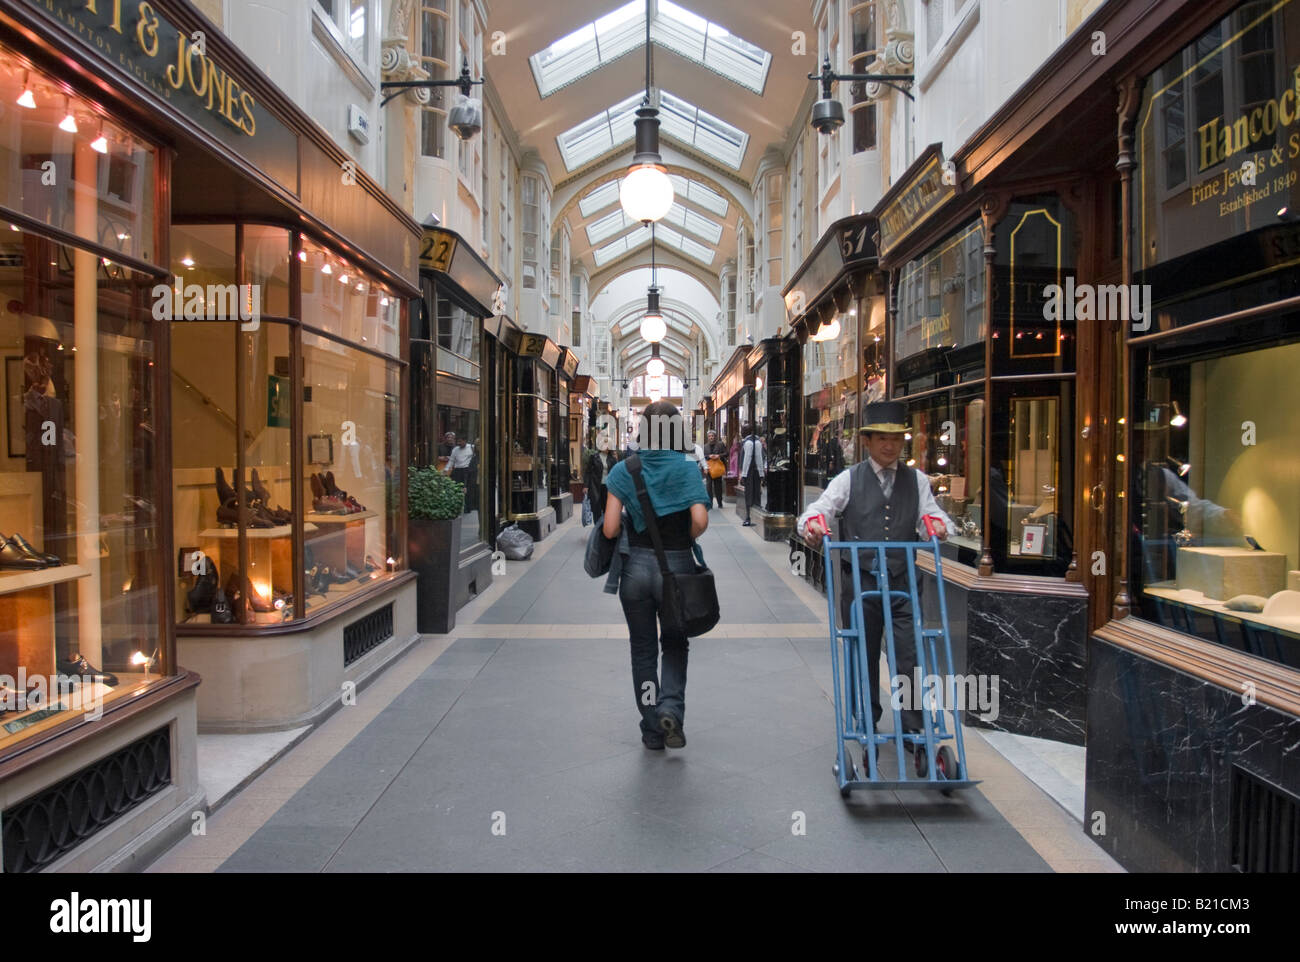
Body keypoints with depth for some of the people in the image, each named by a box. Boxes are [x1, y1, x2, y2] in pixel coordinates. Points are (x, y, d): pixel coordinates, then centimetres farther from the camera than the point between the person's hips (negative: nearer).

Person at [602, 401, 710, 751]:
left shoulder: (623, 470, -2)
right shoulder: (687, 468, -6)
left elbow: (610, 529, -7)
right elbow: (700, 520, -16)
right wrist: (685, 540, 4)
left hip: (635, 566, 1)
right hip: (676, 565, -1)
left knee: (643, 649, 15)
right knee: (674, 644, 19)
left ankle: (652, 729, 22)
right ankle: (671, 707, -3)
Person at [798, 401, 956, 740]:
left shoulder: (916, 481, 11)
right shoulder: (849, 480, 3)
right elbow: (820, 508, -11)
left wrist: (939, 525, -24)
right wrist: (812, 525, -34)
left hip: (903, 581, 1)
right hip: (860, 581, -1)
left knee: (910, 657, -1)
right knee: (863, 658, 10)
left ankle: (912, 728, 13)